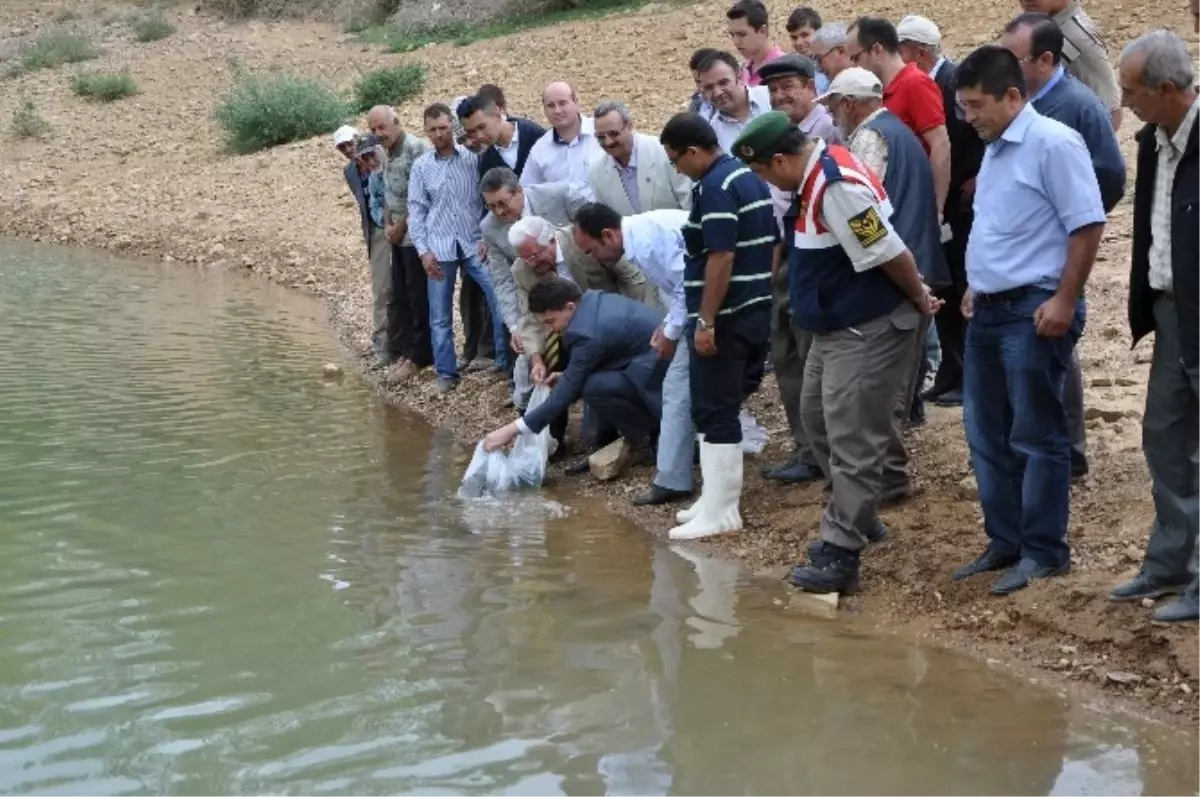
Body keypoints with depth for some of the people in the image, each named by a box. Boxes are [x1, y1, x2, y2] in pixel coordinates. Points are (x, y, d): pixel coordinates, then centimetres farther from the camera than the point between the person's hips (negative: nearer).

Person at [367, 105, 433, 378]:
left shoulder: (417, 148, -15)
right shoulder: (389, 154, 13)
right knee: (400, 297, 13)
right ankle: (406, 350, 22)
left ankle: (419, 356, 4)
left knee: (419, 297, -2)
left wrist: (401, 226, -11)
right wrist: (388, 225, 6)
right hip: (398, 236, 9)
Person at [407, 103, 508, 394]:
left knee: (501, 301, -11)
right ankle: (446, 373, 18)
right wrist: (423, 250, -2)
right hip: (440, 248, 1)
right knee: (440, 316, 6)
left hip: (475, 243, -1)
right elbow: (416, 210, 6)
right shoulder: (421, 166, 5)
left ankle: (507, 362, 1)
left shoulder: (473, 158, 0)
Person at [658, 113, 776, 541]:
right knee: (722, 408, 15)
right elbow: (771, 246, 18)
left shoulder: (714, 188, -17)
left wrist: (706, 321, -21)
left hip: (725, 318, -10)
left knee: (714, 412, -4)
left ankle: (721, 511, 0)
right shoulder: (749, 177, 14)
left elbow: (721, 257, -23)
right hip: (755, 312, 10)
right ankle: (717, 497, 21)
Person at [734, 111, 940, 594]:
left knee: (852, 442, -4)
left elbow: (889, 253, -25)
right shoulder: (817, 173, 5)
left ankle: (840, 555, 2)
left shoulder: (837, 188, -28)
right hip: (836, 327, 11)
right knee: (818, 419, 21)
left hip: (868, 331, -11)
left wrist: (919, 300, -9)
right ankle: (857, 519, 36)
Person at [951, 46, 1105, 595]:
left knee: (1036, 437, -2)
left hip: (1034, 310, -9)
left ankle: (1044, 552, 8)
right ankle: (1005, 543, 24)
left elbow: (1088, 225, -17)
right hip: (990, 309, 9)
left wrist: (1065, 301, -19)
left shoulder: (1052, 143, -13)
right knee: (988, 436, 13)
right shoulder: (994, 150, 14)